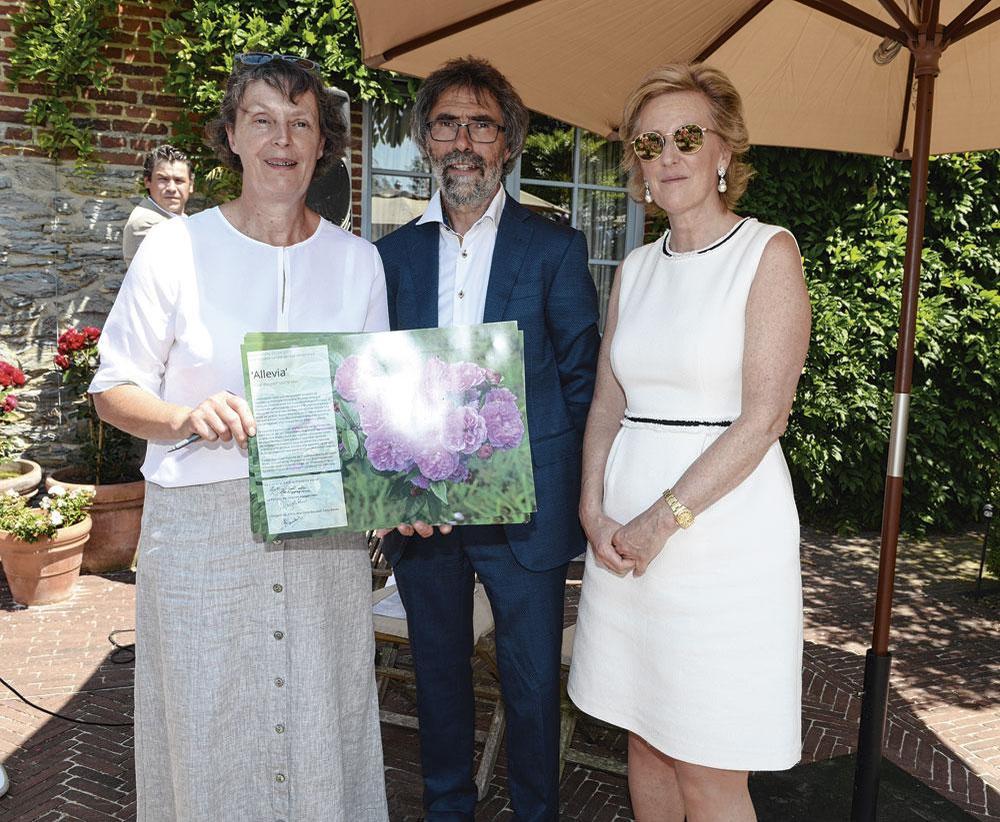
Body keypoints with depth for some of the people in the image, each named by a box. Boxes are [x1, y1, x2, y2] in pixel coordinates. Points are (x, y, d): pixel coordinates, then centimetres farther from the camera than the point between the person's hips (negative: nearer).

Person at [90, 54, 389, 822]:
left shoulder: (357, 260, 5)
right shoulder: (174, 249, -2)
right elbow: (114, 389, 1)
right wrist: (186, 418, -20)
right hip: (201, 528, -1)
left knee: (323, 725, 12)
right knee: (209, 733, 10)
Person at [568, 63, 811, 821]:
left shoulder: (769, 252, -5)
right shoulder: (636, 270, 12)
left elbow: (764, 417, -12)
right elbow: (607, 404, 11)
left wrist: (665, 518, -14)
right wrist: (594, 509, -4)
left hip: (722, 525, -5)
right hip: (626, 531, 5)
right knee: (646, 737, 17)